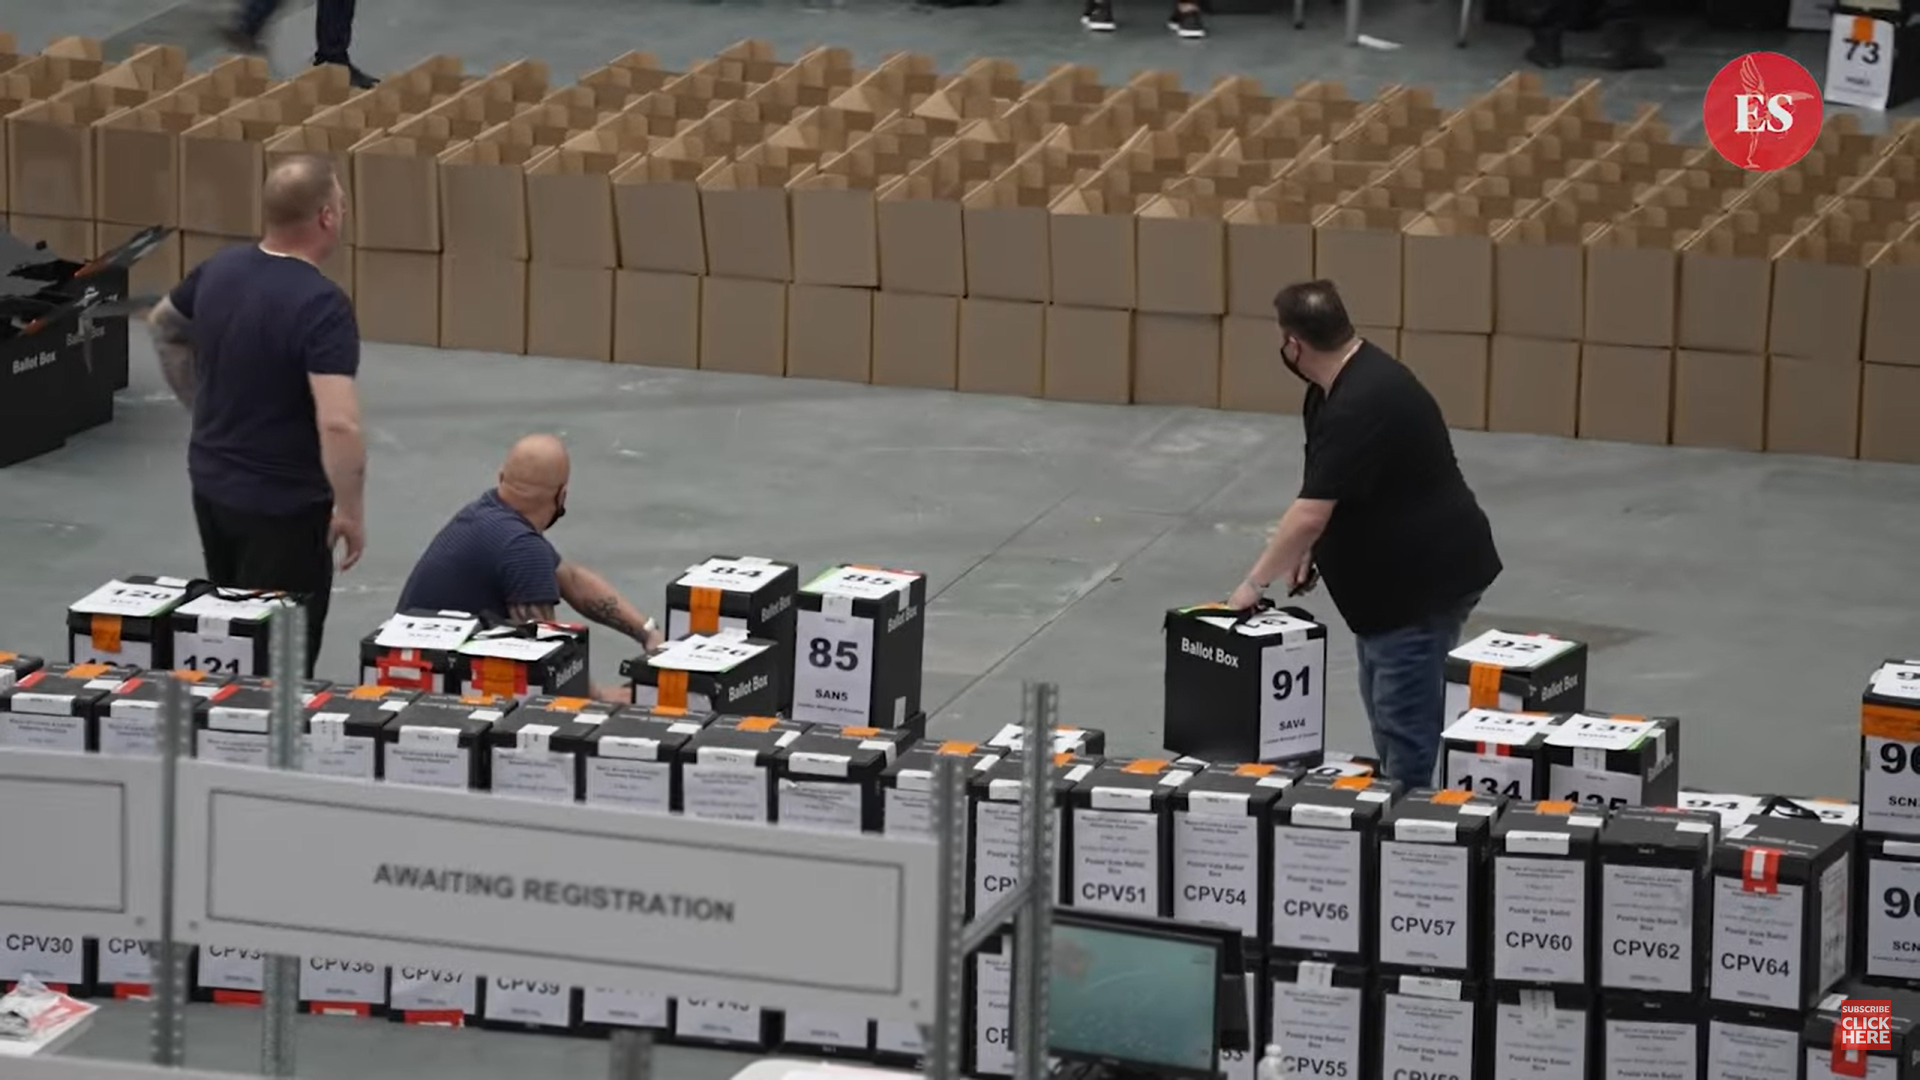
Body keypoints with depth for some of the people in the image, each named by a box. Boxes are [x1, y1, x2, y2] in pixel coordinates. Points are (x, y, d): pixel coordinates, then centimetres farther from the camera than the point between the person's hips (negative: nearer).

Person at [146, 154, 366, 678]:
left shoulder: (220, 269, -1)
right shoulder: (322, 305, -25)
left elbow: (164, 326, 20)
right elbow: (338, 425, -33)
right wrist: (351, 510, -20)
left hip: (212, 483, 8)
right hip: (283, 504, -8)